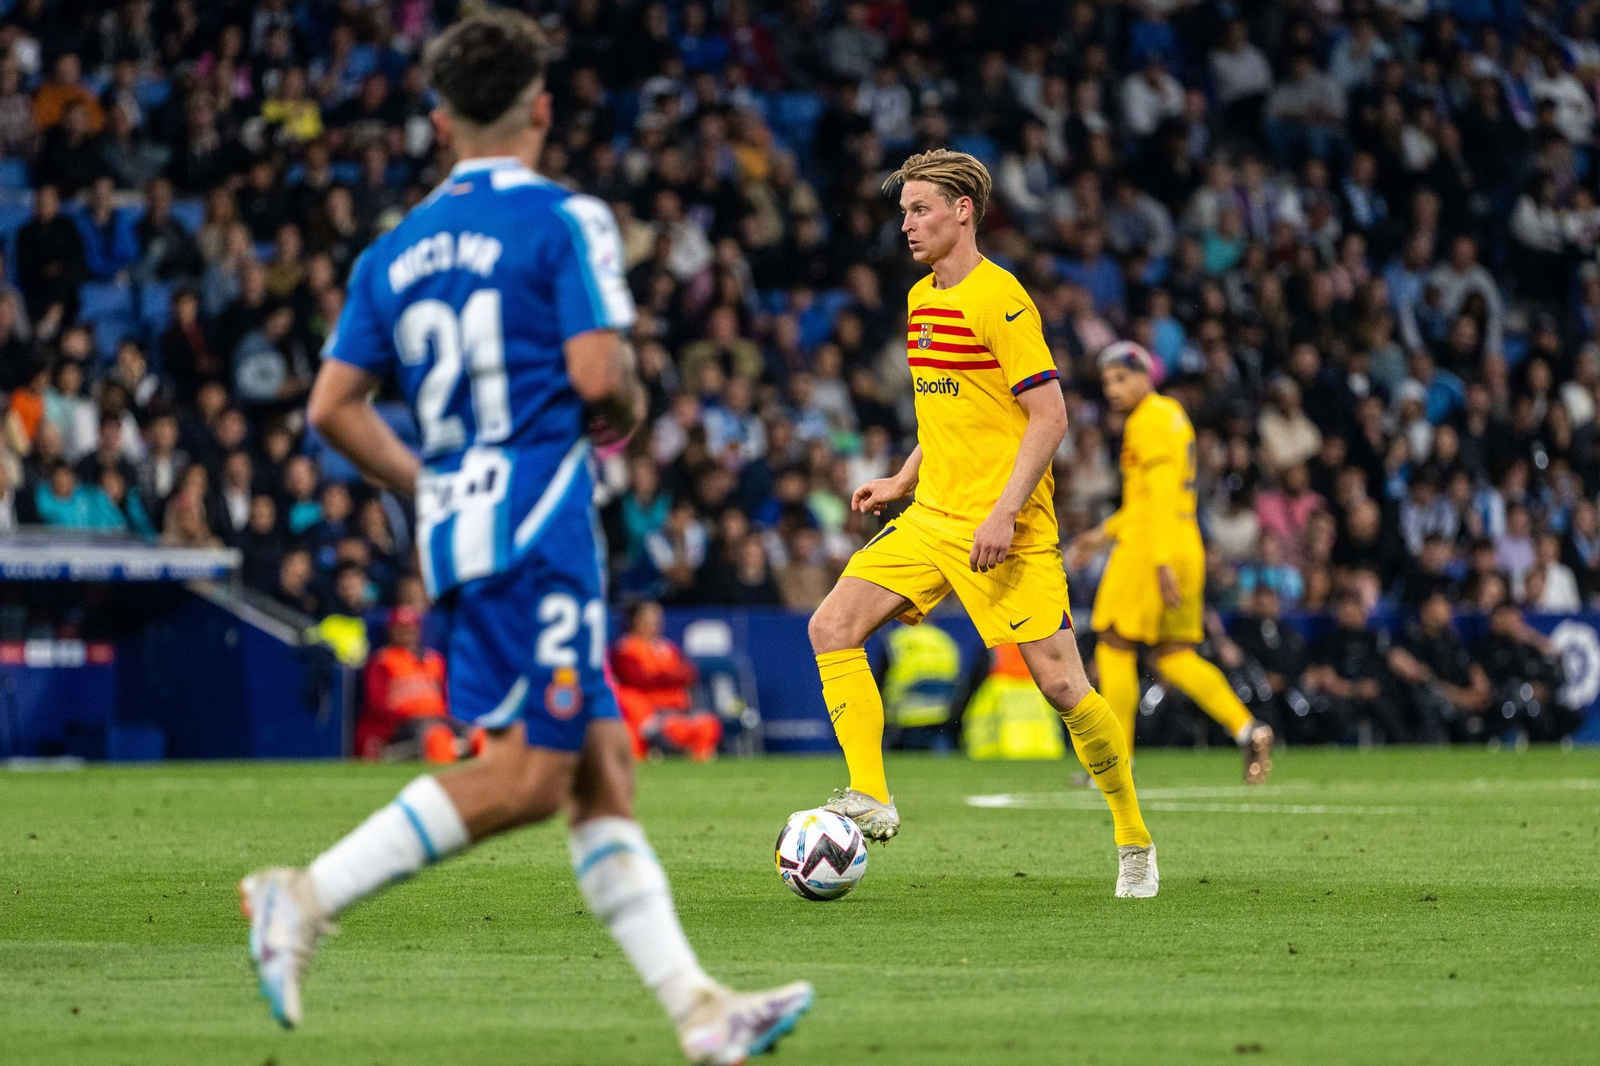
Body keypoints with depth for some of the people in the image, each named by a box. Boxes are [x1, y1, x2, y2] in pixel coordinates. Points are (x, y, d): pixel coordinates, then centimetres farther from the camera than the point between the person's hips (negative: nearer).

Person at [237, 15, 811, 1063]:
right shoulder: (565, 220, -5)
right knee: (529, 773, -8)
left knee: (603, 771, 6)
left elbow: (333, 405, 9)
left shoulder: (396, 250, 14)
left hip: (455, 531, 8)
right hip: (536, 520, -8)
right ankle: (309, 895, -15)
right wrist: (628, 409, 7)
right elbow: (596, 373, -15)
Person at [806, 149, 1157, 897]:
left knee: (1058, 680, -8)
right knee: (832, 626, -7)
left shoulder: (998, 298, -12)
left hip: (1005, 528, -8)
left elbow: (1049, 416, -16)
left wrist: (1004, 513, -22)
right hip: (932, 519, 8)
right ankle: (870, 800, -8)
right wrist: (901, 482, 17)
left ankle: (1134, 842, 7)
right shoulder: (921, 300, 14)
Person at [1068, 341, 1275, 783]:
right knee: (1173, 655, 10)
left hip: (1150, 548, -9)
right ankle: (1246, 728, -6)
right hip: (1186, 546, 9)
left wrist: (1162, 562, -25)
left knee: (1115, 647, -1)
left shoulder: (1149, 421, -11)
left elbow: (1161, 495, -19)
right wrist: (1105, 533, 28)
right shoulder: (1172, 415, 19)